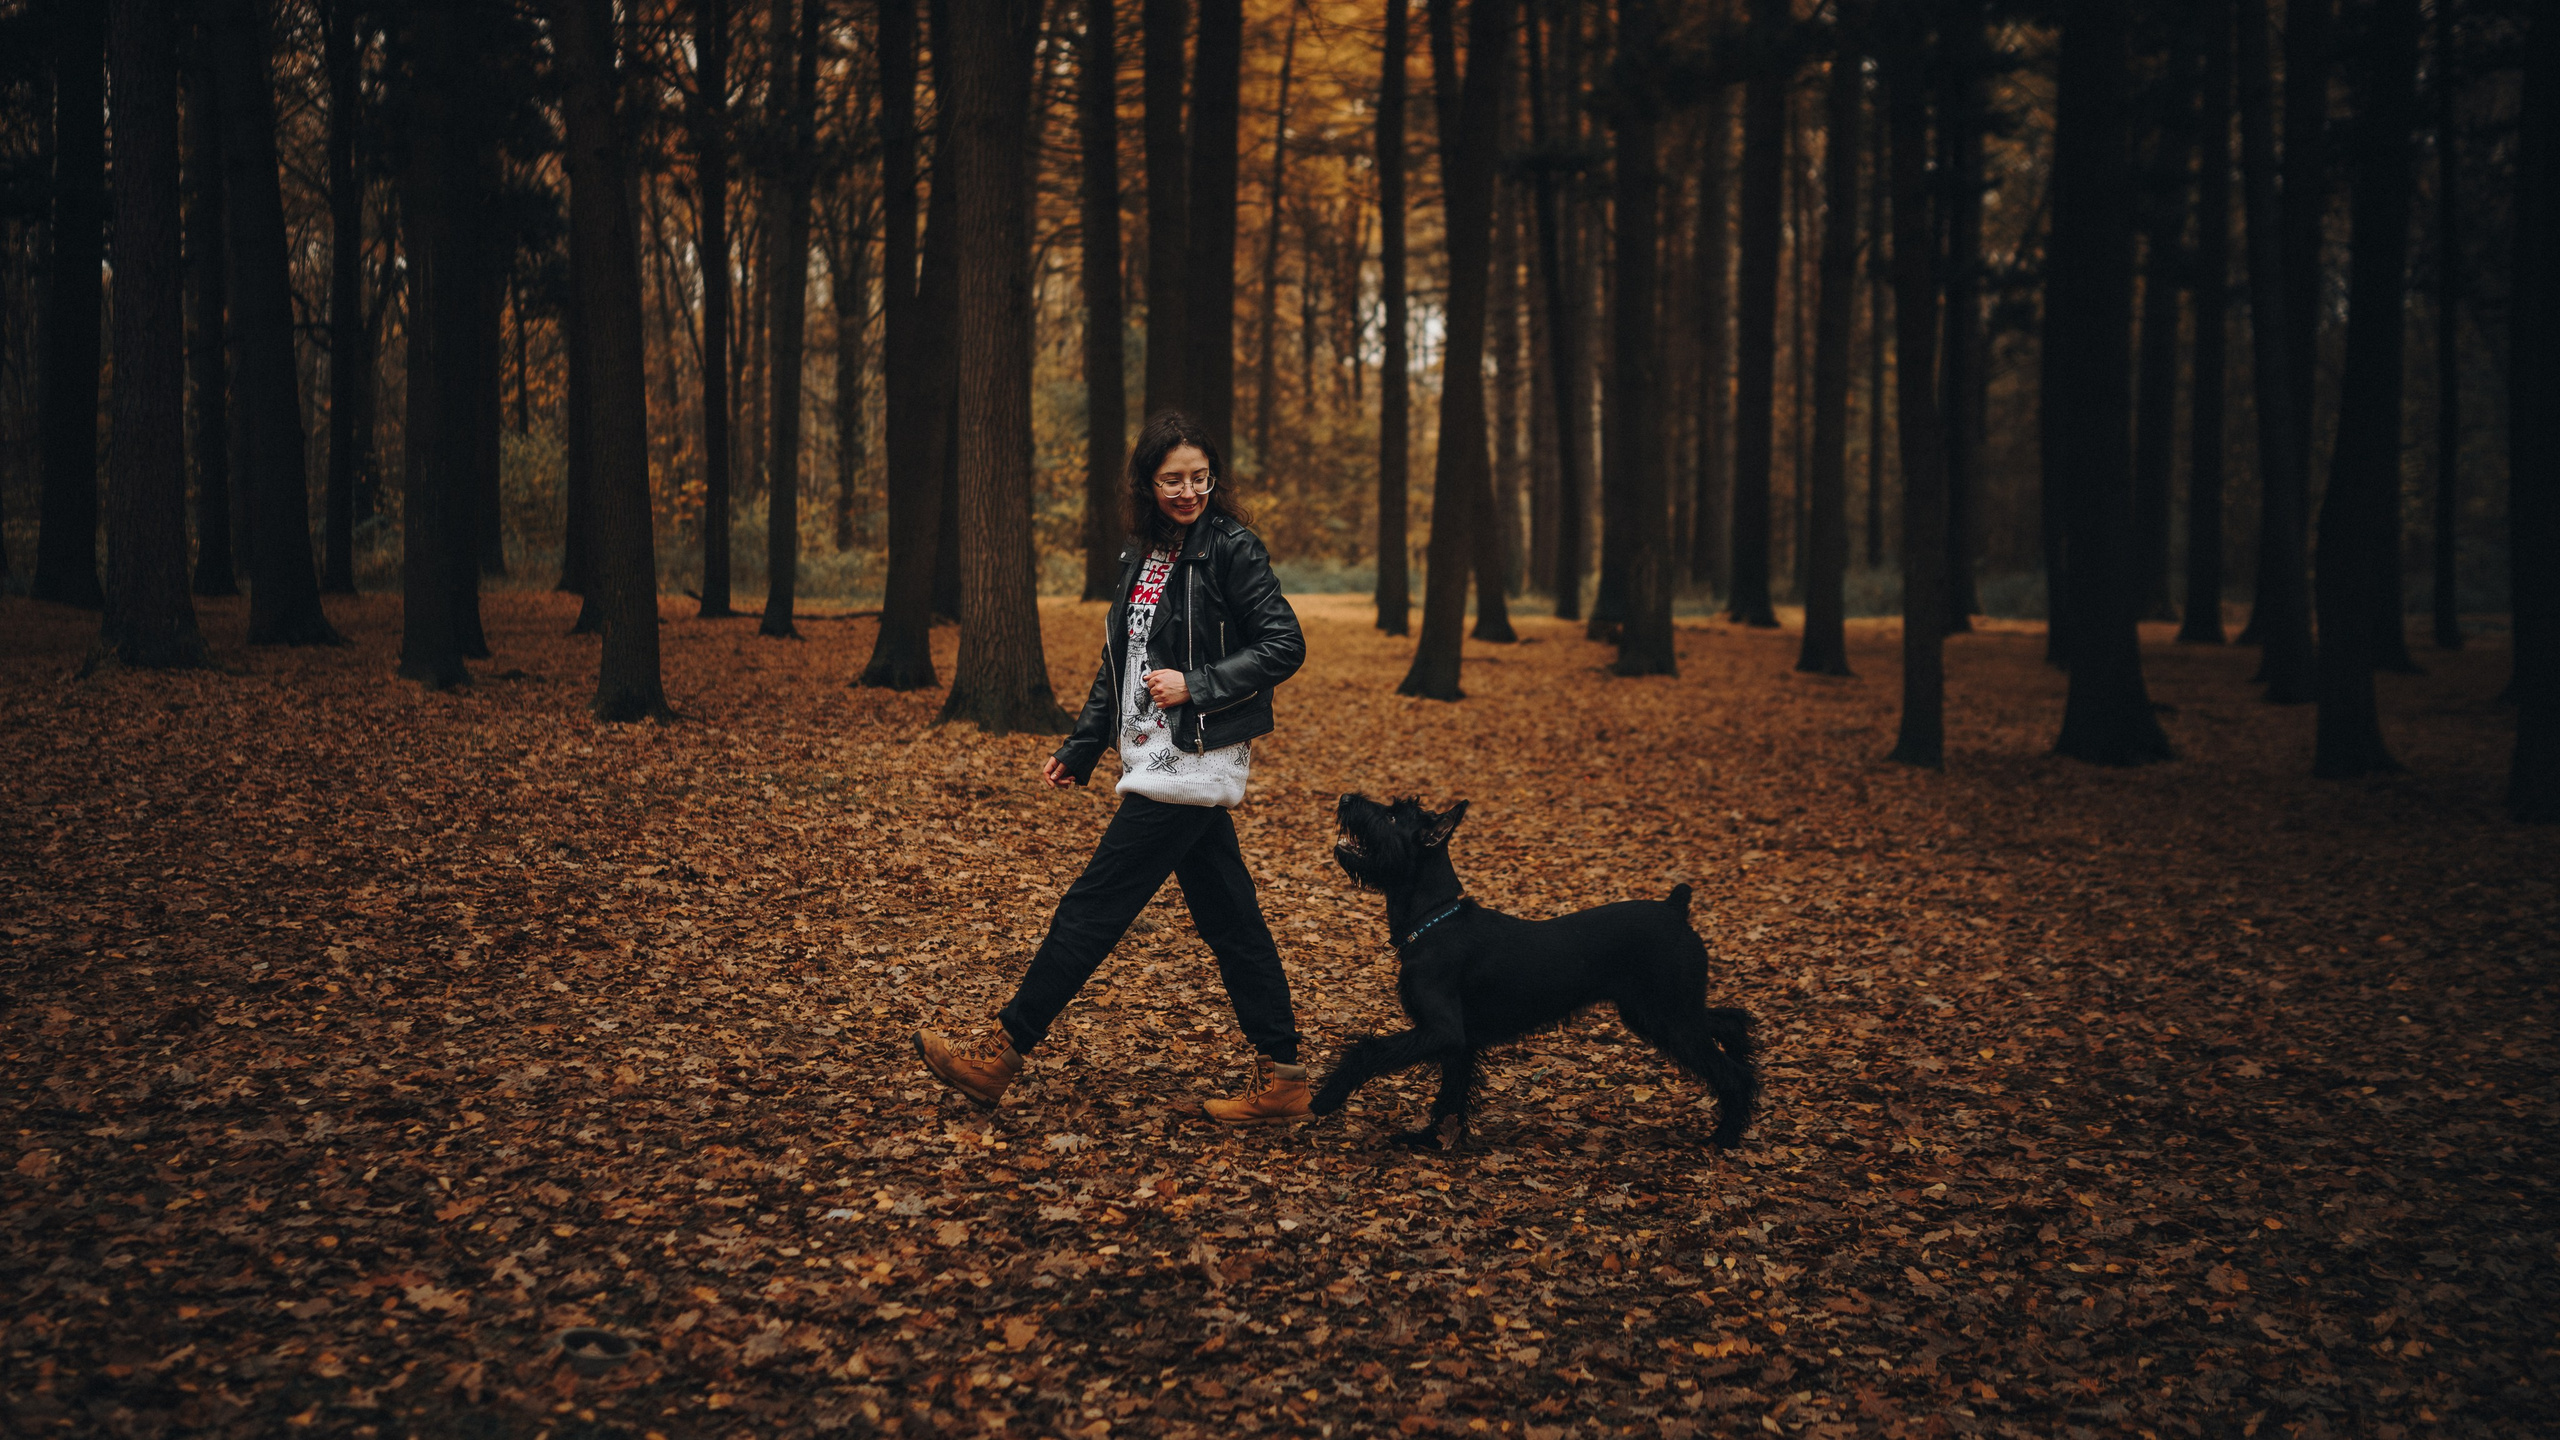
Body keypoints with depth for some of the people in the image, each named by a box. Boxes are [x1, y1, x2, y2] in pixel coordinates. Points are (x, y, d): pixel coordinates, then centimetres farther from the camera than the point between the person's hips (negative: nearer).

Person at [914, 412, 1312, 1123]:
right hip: (1164, 763, 8)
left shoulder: (1231, 548, -10)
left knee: (1092, 909, -2)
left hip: (1193, 763, -8)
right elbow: (1118, 664, 20)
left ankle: (1002, 1052, 7)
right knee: (1229, 920, 9)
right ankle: (1281, 1076, 14)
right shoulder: (1142, 557, 13)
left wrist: (1196, 684, -19)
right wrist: (1080, 750, 18)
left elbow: (1285, 645, -12)